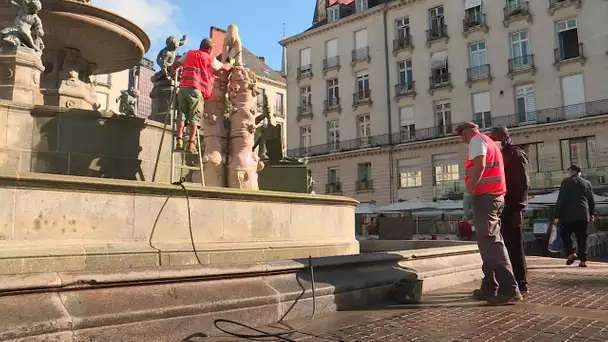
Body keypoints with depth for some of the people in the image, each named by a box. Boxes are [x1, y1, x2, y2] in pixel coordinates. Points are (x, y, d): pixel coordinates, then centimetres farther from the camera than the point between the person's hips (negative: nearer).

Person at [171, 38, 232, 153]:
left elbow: (175, 65, 25)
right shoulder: (210, 58, 12)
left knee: (181, 114, 7)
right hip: (197, 89, -3)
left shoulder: (189, 53, 21)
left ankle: (179, 139, -5)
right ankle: (191, 143, -10)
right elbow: (224, 67, 25)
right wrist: (230, 64, 46)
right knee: (194, 117, -2)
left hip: (183, 87, 3)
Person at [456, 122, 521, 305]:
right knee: (488, 242, 11)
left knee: (491, 242, -12)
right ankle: (489, 287, 14)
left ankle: (509, 289, -15)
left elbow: (479, 166, -20)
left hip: (484, 196, -10)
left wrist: (469, 189, -13)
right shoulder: (489, 141, 25)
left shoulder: (477, 140, -4)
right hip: (495, 196, 10)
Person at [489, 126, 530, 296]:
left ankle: (521, 284, 2)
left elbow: (523, 183, -14)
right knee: (507, 246, 12)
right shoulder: (501, 155, 19)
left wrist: (517, 208, -19)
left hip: (511, 208, -8)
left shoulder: (516, 154, -7)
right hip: (503, 207, 8)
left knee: (515, 246, -5)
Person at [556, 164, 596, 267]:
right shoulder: (587, 183, 13)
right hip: (583, 215, 4)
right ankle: (583, 260, 2)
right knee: (582, 238, 5)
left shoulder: (566, 182, -1)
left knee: (565, 235, 7)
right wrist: (592, 213, 19)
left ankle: (571, 253, -12)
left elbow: (561, 199, -6)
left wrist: (558, 212, -2)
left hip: (569, 215, -4)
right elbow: (591, 200, 14)